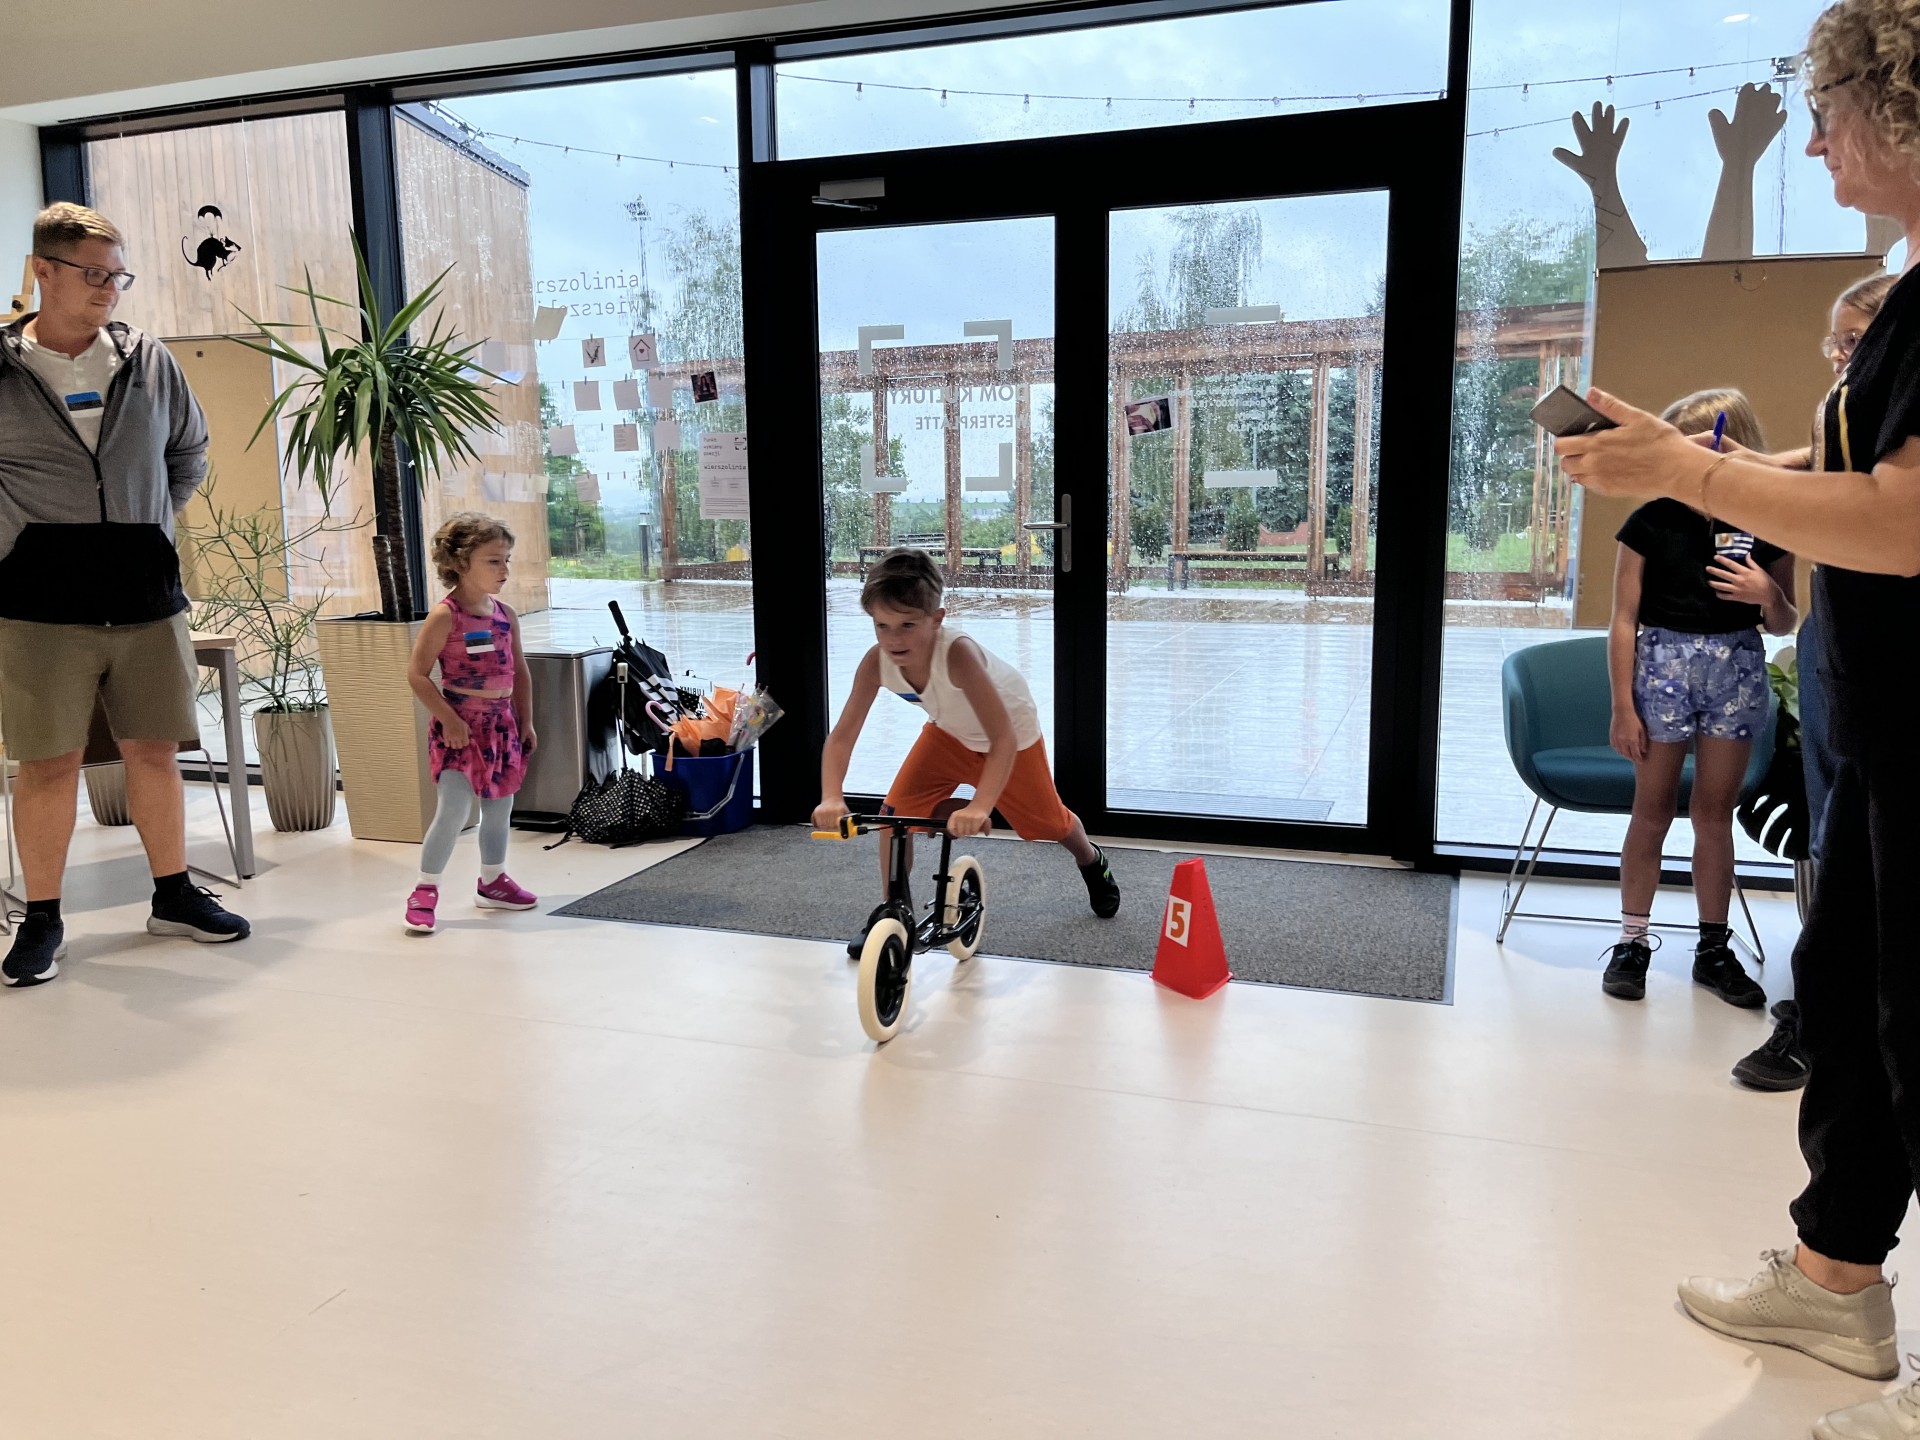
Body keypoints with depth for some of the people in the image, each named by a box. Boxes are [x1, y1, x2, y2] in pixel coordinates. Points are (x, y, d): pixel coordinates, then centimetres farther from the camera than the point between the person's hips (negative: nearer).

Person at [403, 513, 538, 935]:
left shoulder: (506, 615, 6)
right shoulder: (445, 616, -12)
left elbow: (520, 672, 14)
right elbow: (417, 674, -13)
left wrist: (525, 721, 12)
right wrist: (449, 719, -17)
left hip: (501, 723, 7)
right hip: (460, 726, -7)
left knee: (499, 806, 14)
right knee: (453, 811, -10)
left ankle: (493, 881, 29)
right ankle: (425, 891, 4)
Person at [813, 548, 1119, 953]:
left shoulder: (957, 653, -44)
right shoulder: (876, 662, -30)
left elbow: (1004, 738, -47)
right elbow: (841, 736, -27)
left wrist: (979, 807, -58)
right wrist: (831, 799, -44)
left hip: (1011, 734, -4)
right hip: (949, 732, 4)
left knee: (1046, 820, 14)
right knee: (896, 811, -14)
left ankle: (1093, 862, 50)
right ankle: (890, 911, 7)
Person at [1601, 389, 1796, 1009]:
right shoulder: (1650, 522, -5)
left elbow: (1783, 625, 11)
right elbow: (1624, 621, -5)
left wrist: (1768, 595, -12)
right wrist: (1623, 707, -8)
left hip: (1737, 672, 2)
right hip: (1663, 666, -2)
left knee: (1714, 814, 10)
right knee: (1654, 809, 3)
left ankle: (1714, 949, 20)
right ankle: (1633, 941, 14)